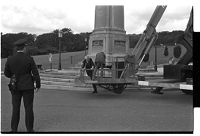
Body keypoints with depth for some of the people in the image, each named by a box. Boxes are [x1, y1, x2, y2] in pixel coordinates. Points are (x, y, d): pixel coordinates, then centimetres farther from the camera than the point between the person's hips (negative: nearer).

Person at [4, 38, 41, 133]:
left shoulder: (10, 59, -4)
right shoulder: (29, 59, -11)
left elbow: (7, 73, 5)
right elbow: (36, 73, -8)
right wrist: (38, 85, 4)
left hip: (16, 87, 2)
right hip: (28, 86, -2)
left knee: (15, 108, 10)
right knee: (28, 108, 4)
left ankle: (14, 129, 13)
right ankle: (29, 129, 8)